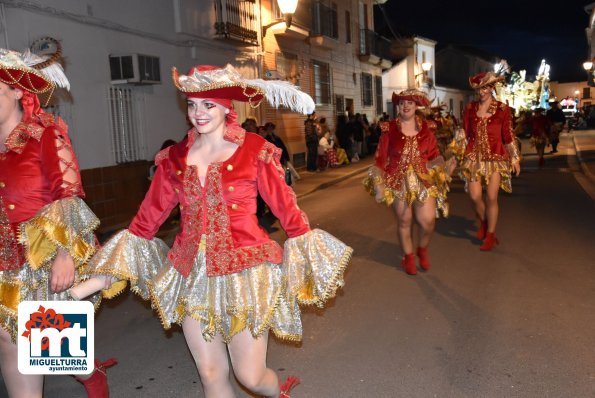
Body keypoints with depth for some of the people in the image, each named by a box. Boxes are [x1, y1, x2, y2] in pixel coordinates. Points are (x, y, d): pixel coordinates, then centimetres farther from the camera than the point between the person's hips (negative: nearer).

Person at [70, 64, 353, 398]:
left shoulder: (254, 150, -8)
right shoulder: (176, 157, 3)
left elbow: (287, 210, -4)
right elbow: (147, 219, 4)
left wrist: (314, 265, -4)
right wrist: (101, 278, 2)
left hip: (246, 272, -3)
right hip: (193, 277, 4)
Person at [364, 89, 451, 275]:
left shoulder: (425, 129, 3)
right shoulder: (389, 129, -5)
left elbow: (434, 155, 7)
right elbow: (380, 158, -4)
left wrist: (442, 172, -8)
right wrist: (379, 185, -8)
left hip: (424, 180, 1)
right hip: (398, 181, -1)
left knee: (428, 220, -8)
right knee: (404, 221, 7)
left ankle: (422, 249, 23)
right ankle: (408, 257, 29)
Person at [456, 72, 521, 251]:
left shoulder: (502, 109, 0)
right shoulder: (470, 108, 6)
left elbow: (508, 135, 4)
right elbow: (464, 134, 10)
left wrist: (515, 158, 5)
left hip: (495, 157, -2)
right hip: (474, 156, 2)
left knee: (491, 197, -5)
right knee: (474, 196, -6)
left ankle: (490, 235, 12)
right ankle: (483, 222, 26)